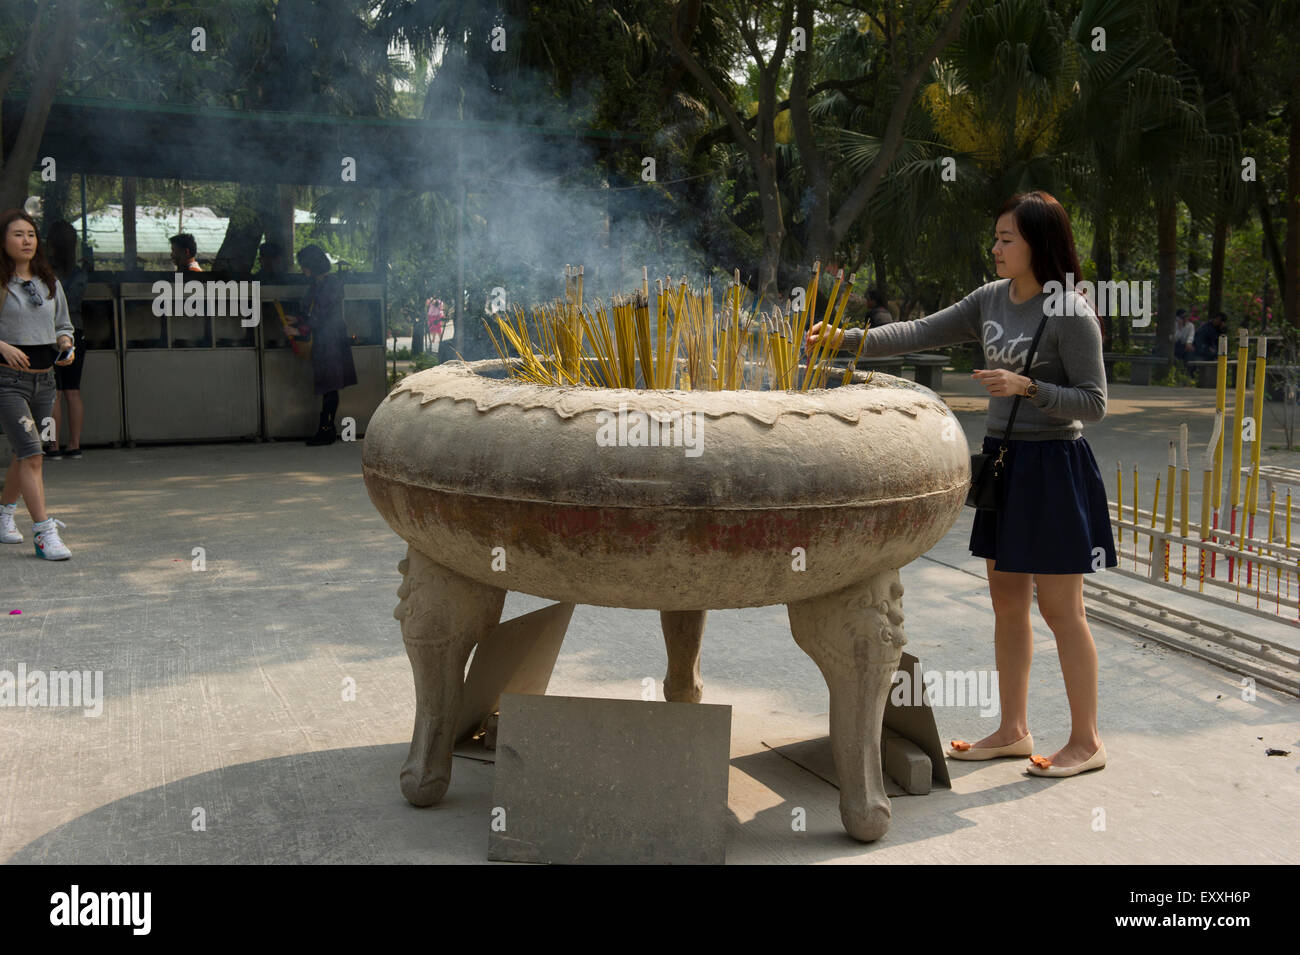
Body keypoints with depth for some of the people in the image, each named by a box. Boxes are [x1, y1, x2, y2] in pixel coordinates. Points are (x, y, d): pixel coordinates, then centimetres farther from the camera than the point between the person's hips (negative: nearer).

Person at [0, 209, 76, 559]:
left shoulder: (49, 282, 11)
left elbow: (63, 324, 19)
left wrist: (65, 342, -1)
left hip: (44, 379, 6)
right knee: (31, 454, -13)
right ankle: (44, 534, -11)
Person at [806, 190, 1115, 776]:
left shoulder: (1070, 312, -12)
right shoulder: (992, 299, 8)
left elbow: (1093, 403, -12)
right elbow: (921, 333, 6)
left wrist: (1026, 386, -23)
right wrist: (846, 339, -3)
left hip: (1052, 467, -7)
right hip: (1003, 461, 7)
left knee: (1060, 609, -1)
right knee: (1007, 602, 13)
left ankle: (1086, 740, 13)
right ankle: (1013, 730, 25)